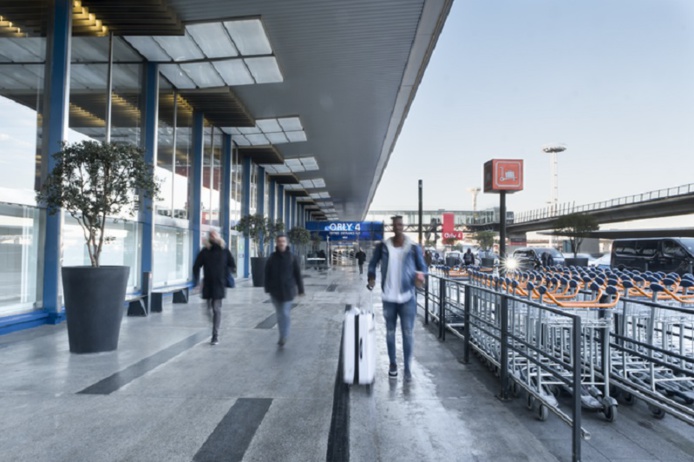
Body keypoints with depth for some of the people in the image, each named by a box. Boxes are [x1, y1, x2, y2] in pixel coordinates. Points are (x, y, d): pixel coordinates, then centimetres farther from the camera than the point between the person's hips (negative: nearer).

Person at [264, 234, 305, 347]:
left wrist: (300, 289, 0)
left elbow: (298, 274, 0)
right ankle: (283, 337, 22)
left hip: (288, 291, -2)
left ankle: (283, 337, -2)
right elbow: (267, 274, 4)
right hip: (275, 291, 2)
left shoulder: (292, 257, -2)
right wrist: (268, 288, 1)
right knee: (279, 314, 10)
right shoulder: (272, 258, 1)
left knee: (285, 314, -8)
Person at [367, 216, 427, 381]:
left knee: (408, 333, -1)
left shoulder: (413, 247, -2)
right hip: (388, 297, 1)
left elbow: (422, 267, 3)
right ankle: (392, 364, 27)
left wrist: (419, 275, -19)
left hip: (407, 297, -1)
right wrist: (372, 277, -8)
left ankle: (407, 368, 10)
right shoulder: (383, 246, 0)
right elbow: (373, 263, 10)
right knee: (390, 332, 12)